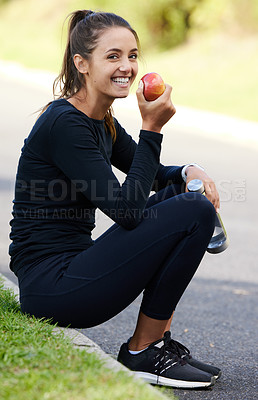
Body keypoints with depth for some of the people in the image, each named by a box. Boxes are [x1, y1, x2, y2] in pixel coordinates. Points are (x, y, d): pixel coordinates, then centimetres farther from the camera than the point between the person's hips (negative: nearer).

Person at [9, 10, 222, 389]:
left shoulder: (102, 121, 11)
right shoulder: (64, 123, -17)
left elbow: (152, 173, 22)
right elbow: (127, 210, -20)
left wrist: (190, 172, 0)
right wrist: (151, 128, -19)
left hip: (75, 266, 10)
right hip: (51, 284, -10)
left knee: (183, 197, 9)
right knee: (195, 214, -14)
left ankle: (159, 339, 7)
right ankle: (141, 351, -3)